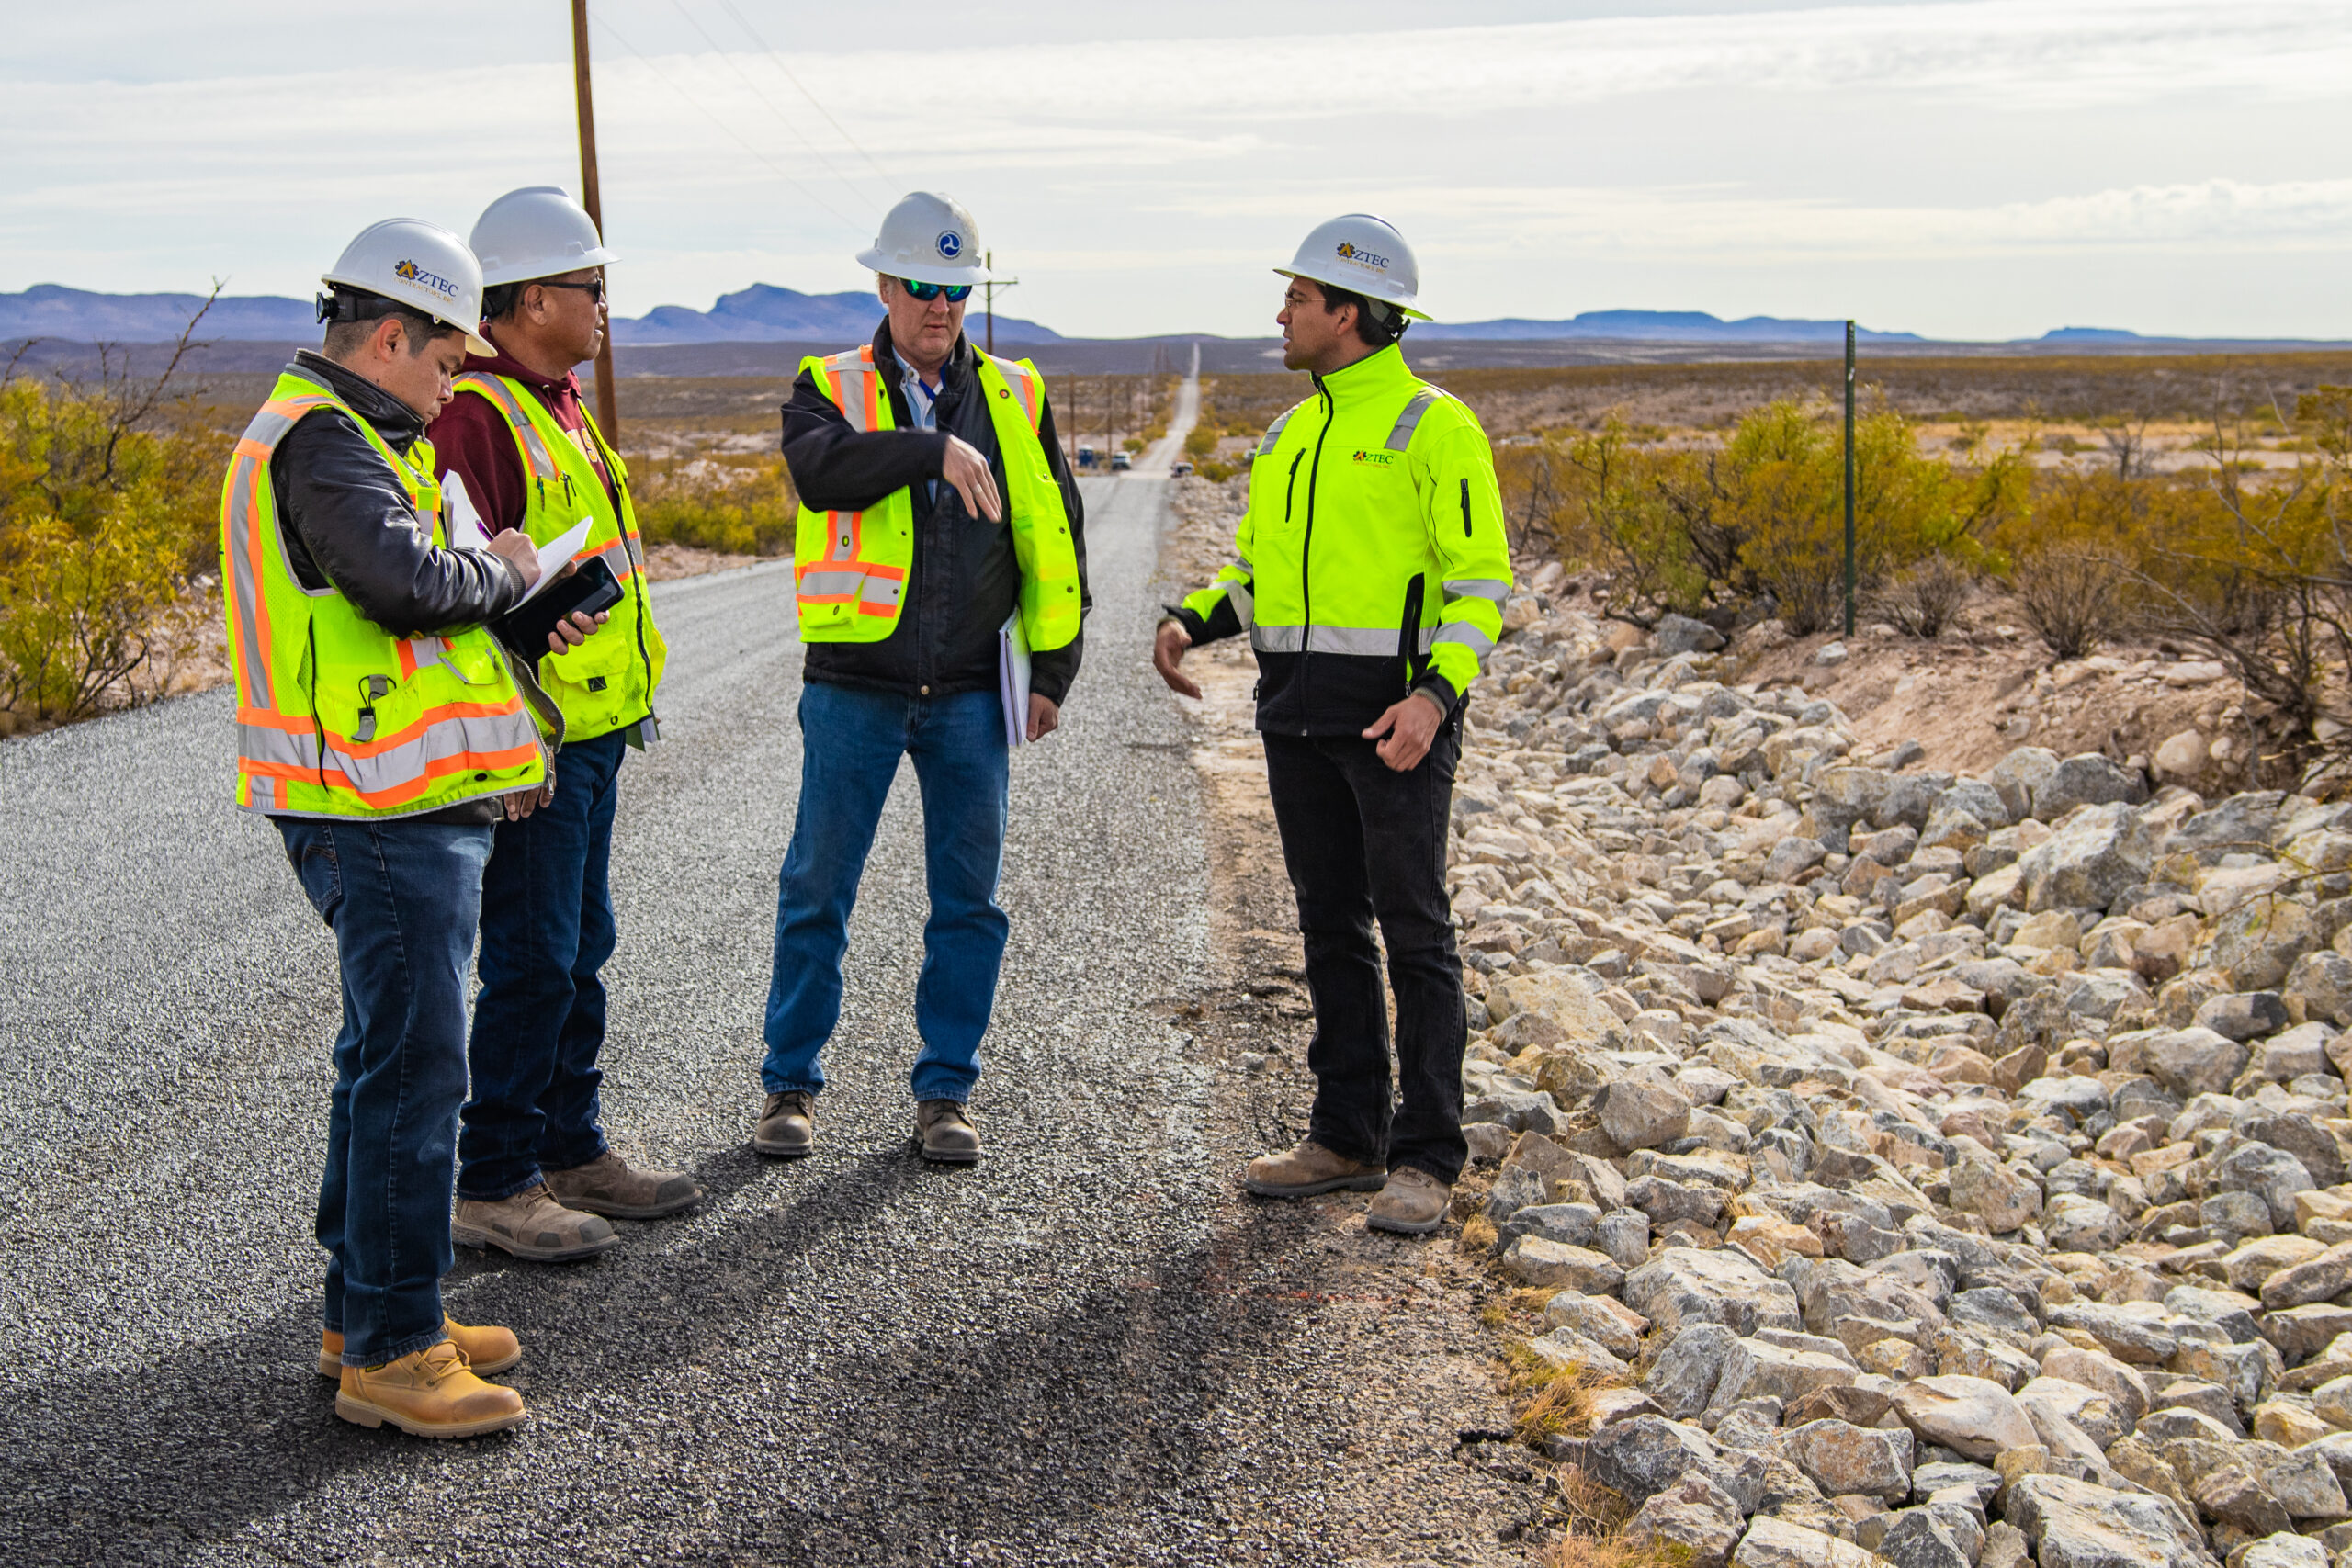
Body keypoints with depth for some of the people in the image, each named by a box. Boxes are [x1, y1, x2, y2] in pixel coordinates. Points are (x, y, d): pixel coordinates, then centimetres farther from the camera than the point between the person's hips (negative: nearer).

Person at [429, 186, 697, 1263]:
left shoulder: (558, 404, 16)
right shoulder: (476, 416, -17)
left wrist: (626, 693, 24)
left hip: (591, 732, 10)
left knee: (581, 949, 16)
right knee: (533, 963, -4)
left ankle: (570, 1152, 27)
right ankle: (493, 1185, 8)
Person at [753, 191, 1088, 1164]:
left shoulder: (1016, 398, 10)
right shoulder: (831, 387, 3)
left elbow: (1053, 536, 11)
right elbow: (818, 469, -20)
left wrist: (1052, 671, 6)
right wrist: (933, 446, -29)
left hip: (969, 694, 2)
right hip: (853, 689, -2)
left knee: (968, 899, 6)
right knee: (817, 892, 4)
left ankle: (946, 1091, 19)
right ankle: (791, 1085, 18)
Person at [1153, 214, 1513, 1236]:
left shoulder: (1435, 429, -8)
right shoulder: (1290, 436, 15)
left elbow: (1481, 580, -11)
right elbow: (1256, 568, 20)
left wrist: (1436, 692, -24)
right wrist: (1188, 622, 1)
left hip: (1395, 711, -7)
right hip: (1298, 713, 7)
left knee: (1413, 929, -2)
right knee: (1330, 924, 11)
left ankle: (1425, 1160, 4)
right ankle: (1348, 1138, 20)